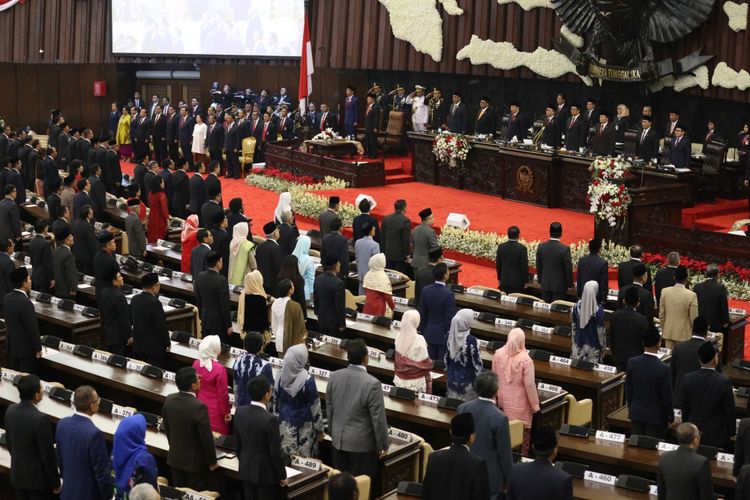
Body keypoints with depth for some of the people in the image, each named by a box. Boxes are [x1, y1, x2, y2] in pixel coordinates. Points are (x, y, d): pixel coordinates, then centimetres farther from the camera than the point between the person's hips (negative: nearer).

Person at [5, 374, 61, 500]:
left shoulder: (10, 410, -6)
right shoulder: (40, 419, -28)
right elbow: (48, 454, -22)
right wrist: (56, 483, -11)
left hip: (17, 473, 7)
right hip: (37, 477, -7)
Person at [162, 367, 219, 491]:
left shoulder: (169, 400, -8)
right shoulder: (199, 407, -28)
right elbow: (206, 438, -20)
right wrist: (212, 462, -6)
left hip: (175, 457, 6)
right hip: (195, 461, -6)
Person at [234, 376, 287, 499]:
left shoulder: (239, 412, -6)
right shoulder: (270, 419, -25)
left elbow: (237, 443, 6)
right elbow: (275, 452, -18)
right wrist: (282, 476, -5)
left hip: (246, 470, 6)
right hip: (266, 473, -6)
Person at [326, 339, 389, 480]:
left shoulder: (334, 376, -6)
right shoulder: (372, 384, -23)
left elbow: (329, 409, 6)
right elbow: (378, 418, -17)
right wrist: (383, 446, -4)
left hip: (338, 440, 5)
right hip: (362, 443, -5)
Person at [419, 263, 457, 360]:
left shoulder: (426, 290, -6)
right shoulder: (448, 294, -23)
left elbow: (422, 313, 3)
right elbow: (450, 318, -18)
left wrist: (422, 330, 14)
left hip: (430, 333, 5)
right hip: (443, 334, -5)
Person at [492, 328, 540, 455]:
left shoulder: (498, 354, -7)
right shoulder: (525, 360, -22)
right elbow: (529, 385, -17)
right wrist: (535, 404, -5)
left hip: (502, 399, 5)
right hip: (519, 403, -5)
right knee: (523, 431, 8)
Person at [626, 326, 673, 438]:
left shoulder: (631, 362, -9)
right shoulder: (663, 369, -21)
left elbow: (628, 391, 2)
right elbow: (667, 397, -12)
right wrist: (671, 417, 4)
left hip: (636, 413, 4)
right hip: (656, 416, -4)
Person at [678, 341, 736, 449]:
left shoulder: (687, 379, -9)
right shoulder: (724, 381, -17)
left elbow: (683, 407, 1)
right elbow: (729, 411, -10)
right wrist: (731, 433, 4)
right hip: (716, 436, -3)